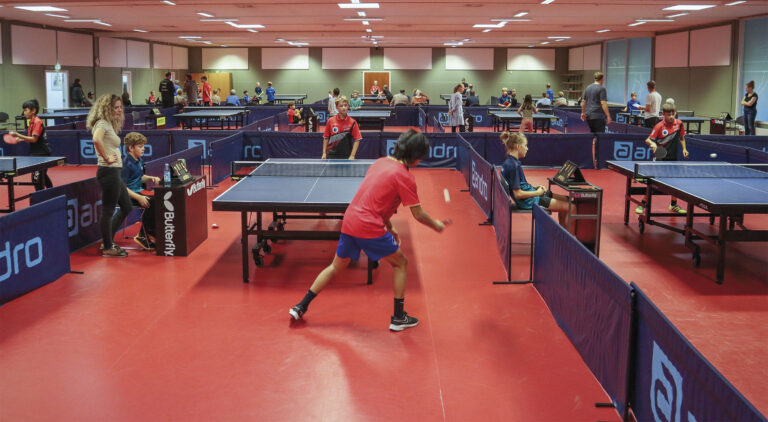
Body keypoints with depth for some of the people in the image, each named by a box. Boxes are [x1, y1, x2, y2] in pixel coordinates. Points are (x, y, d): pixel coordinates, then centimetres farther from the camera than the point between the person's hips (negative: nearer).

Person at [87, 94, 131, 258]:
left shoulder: (109, 124, 16)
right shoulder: (102, 123, -13)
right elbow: (97, 139, -33)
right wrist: (107, 158, -24)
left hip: (115, 172, 11)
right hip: (108, 172, -10)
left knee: (126, 207, 18)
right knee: (108, 210, -1)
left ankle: (107, 240, 27)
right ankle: (107, 248, 9)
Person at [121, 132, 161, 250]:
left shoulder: (139, 161, 12)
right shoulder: (126, 163, -16)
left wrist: (151, 178, 7)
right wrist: (138, 198, -26)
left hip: (138, 192, 9)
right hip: (128, 196, -9)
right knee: (151, 204, -27)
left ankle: (151, 233, 0)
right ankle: (143, 236, -14)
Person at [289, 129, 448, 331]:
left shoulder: (380, 162, 13)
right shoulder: (404, 176, -11)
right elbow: (418, 214, -7)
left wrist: (389, 226, 24)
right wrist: (436, 225, 11)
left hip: (349, 221, 7)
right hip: (369, 228, -7)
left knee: (336, 267, 23)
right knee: (400, 263, 13)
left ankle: (300, 307, 26)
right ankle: (398, 317, 17)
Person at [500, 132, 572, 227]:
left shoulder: (509, 162, 7)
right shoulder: (513, 166, -23)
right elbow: (518, 194, -25)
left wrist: (535, 188, 6)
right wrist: (537, 192, -13)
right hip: (528, 202, -11)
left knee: (565, 200, 19)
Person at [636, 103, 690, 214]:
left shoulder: (679, 124, -1)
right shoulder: (659, 126, -13)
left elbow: (681, 138, 14)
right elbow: (648, 140, -13)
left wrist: (684, 149, 1)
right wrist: (652, 144, -33)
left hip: (673, 158, 4)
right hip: (660, 157, -4)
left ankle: (673, 205, 28)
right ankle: (643, 204, 5)